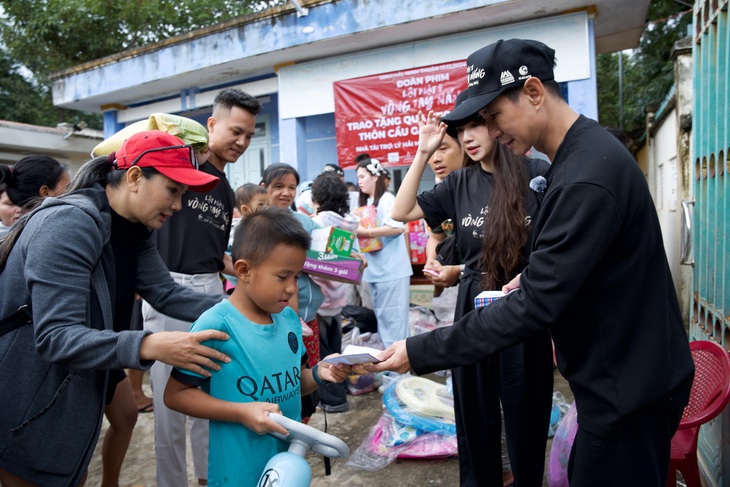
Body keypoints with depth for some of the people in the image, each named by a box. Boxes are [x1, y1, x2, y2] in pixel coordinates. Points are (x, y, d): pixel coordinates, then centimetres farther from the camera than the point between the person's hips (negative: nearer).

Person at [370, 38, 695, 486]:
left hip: (629, 389, -9)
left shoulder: (587, 176, -27)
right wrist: (535, 276, 3)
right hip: (616, 377, 9)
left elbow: (533, 307, -29)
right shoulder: (584, 151, 5)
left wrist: (419, 353, -25)